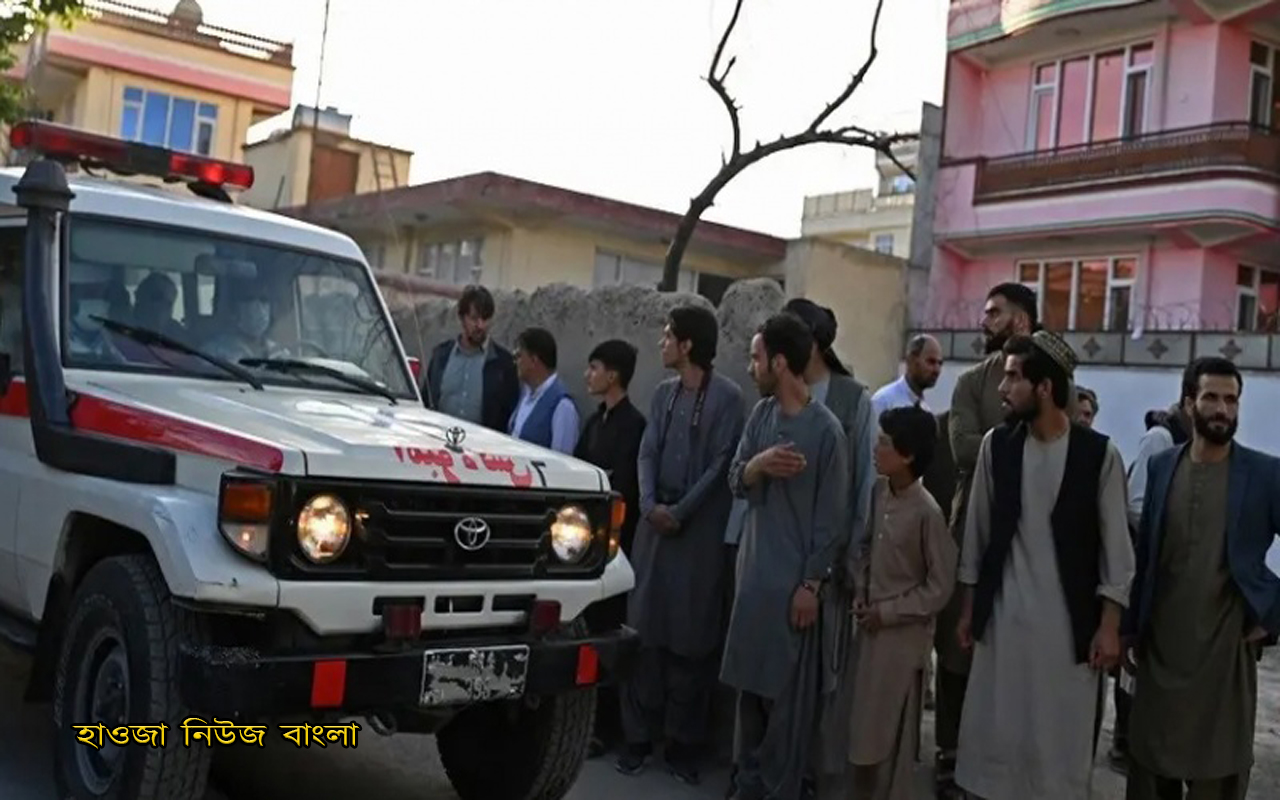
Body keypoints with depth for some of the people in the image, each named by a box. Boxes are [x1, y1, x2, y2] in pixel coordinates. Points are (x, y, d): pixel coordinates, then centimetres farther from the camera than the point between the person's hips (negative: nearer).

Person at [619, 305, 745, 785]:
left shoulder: (726, 396, -6)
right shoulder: (663, 393, 12)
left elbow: (721, 465, -9)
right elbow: (647, 453, 8)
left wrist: (682, 511, -13)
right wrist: (650, 504, -8)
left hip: (700, 529, -5)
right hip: (655, 522, 5)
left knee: (690, 638, 0)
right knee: (644, 630, 4)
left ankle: (683, 743, 10)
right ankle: (639, 736, 13)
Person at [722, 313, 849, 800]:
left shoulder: (825, 431, -14)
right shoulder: (761, 414, 5)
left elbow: (831, 519, -12)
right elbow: (736, 482, 6)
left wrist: (811, 584, -12)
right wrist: (758, 464, -16)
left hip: (793, 580, -6)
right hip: (753, 572, 6)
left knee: (787, 696, 1)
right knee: (749, 685, 14)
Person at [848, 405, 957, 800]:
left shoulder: (927, 512, -20)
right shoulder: (878, 490, -1)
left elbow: (940, 587, -14)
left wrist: (889, 612, -13)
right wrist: (861, 595, 1)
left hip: (903, 632, -6)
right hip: (872, 624, 6)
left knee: (892, 729, 5)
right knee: (865, 723, 14)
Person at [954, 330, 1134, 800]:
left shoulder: (1099, 454, -8)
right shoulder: (996, 446, -1)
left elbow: (1116, 549, -3)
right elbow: (977, 533, 7)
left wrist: (1108, 626, -6)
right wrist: (968, 609, 9)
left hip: (1069, 621, -2)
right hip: (1003, 618, 2)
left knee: (1061, 741, 6)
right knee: (995, 735, 7)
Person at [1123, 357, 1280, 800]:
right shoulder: (1161, 466, 5)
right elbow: (1143, 552, 8)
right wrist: (1132, 630, 7)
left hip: (1227, 648, -3)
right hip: (1160, 646, 3)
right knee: (1150, 762, 11)